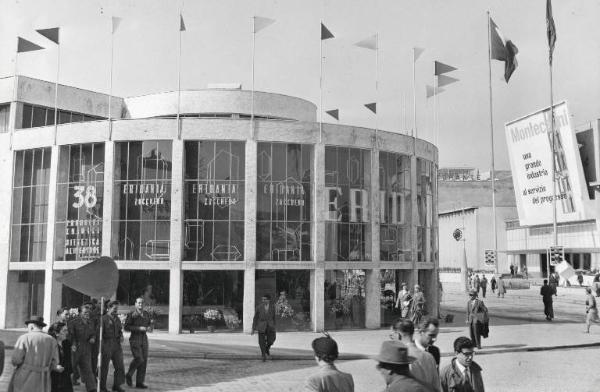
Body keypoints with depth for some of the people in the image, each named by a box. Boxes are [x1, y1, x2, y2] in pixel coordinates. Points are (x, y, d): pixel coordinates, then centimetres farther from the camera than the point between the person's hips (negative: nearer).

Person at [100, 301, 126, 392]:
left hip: (116, 344, 6)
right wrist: (102, 345, -16)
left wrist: (121, 336, 3)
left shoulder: (117, 319, 14)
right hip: (106, 344, -6)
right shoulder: (103, 319, -7)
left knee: (119, 365, 3)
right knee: (104, 366, 3)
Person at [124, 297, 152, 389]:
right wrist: (139, 328, -19)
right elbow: (126, 327, -12)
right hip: (134, 339, -5)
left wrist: (148, 327, 3)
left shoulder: (146, 314, 10)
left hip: (144, 339, 6)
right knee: (138, 359, -16)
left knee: (144, 361, 1)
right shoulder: (131, 314, -6)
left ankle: (139, 382, 8)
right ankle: (129, 375, 10)